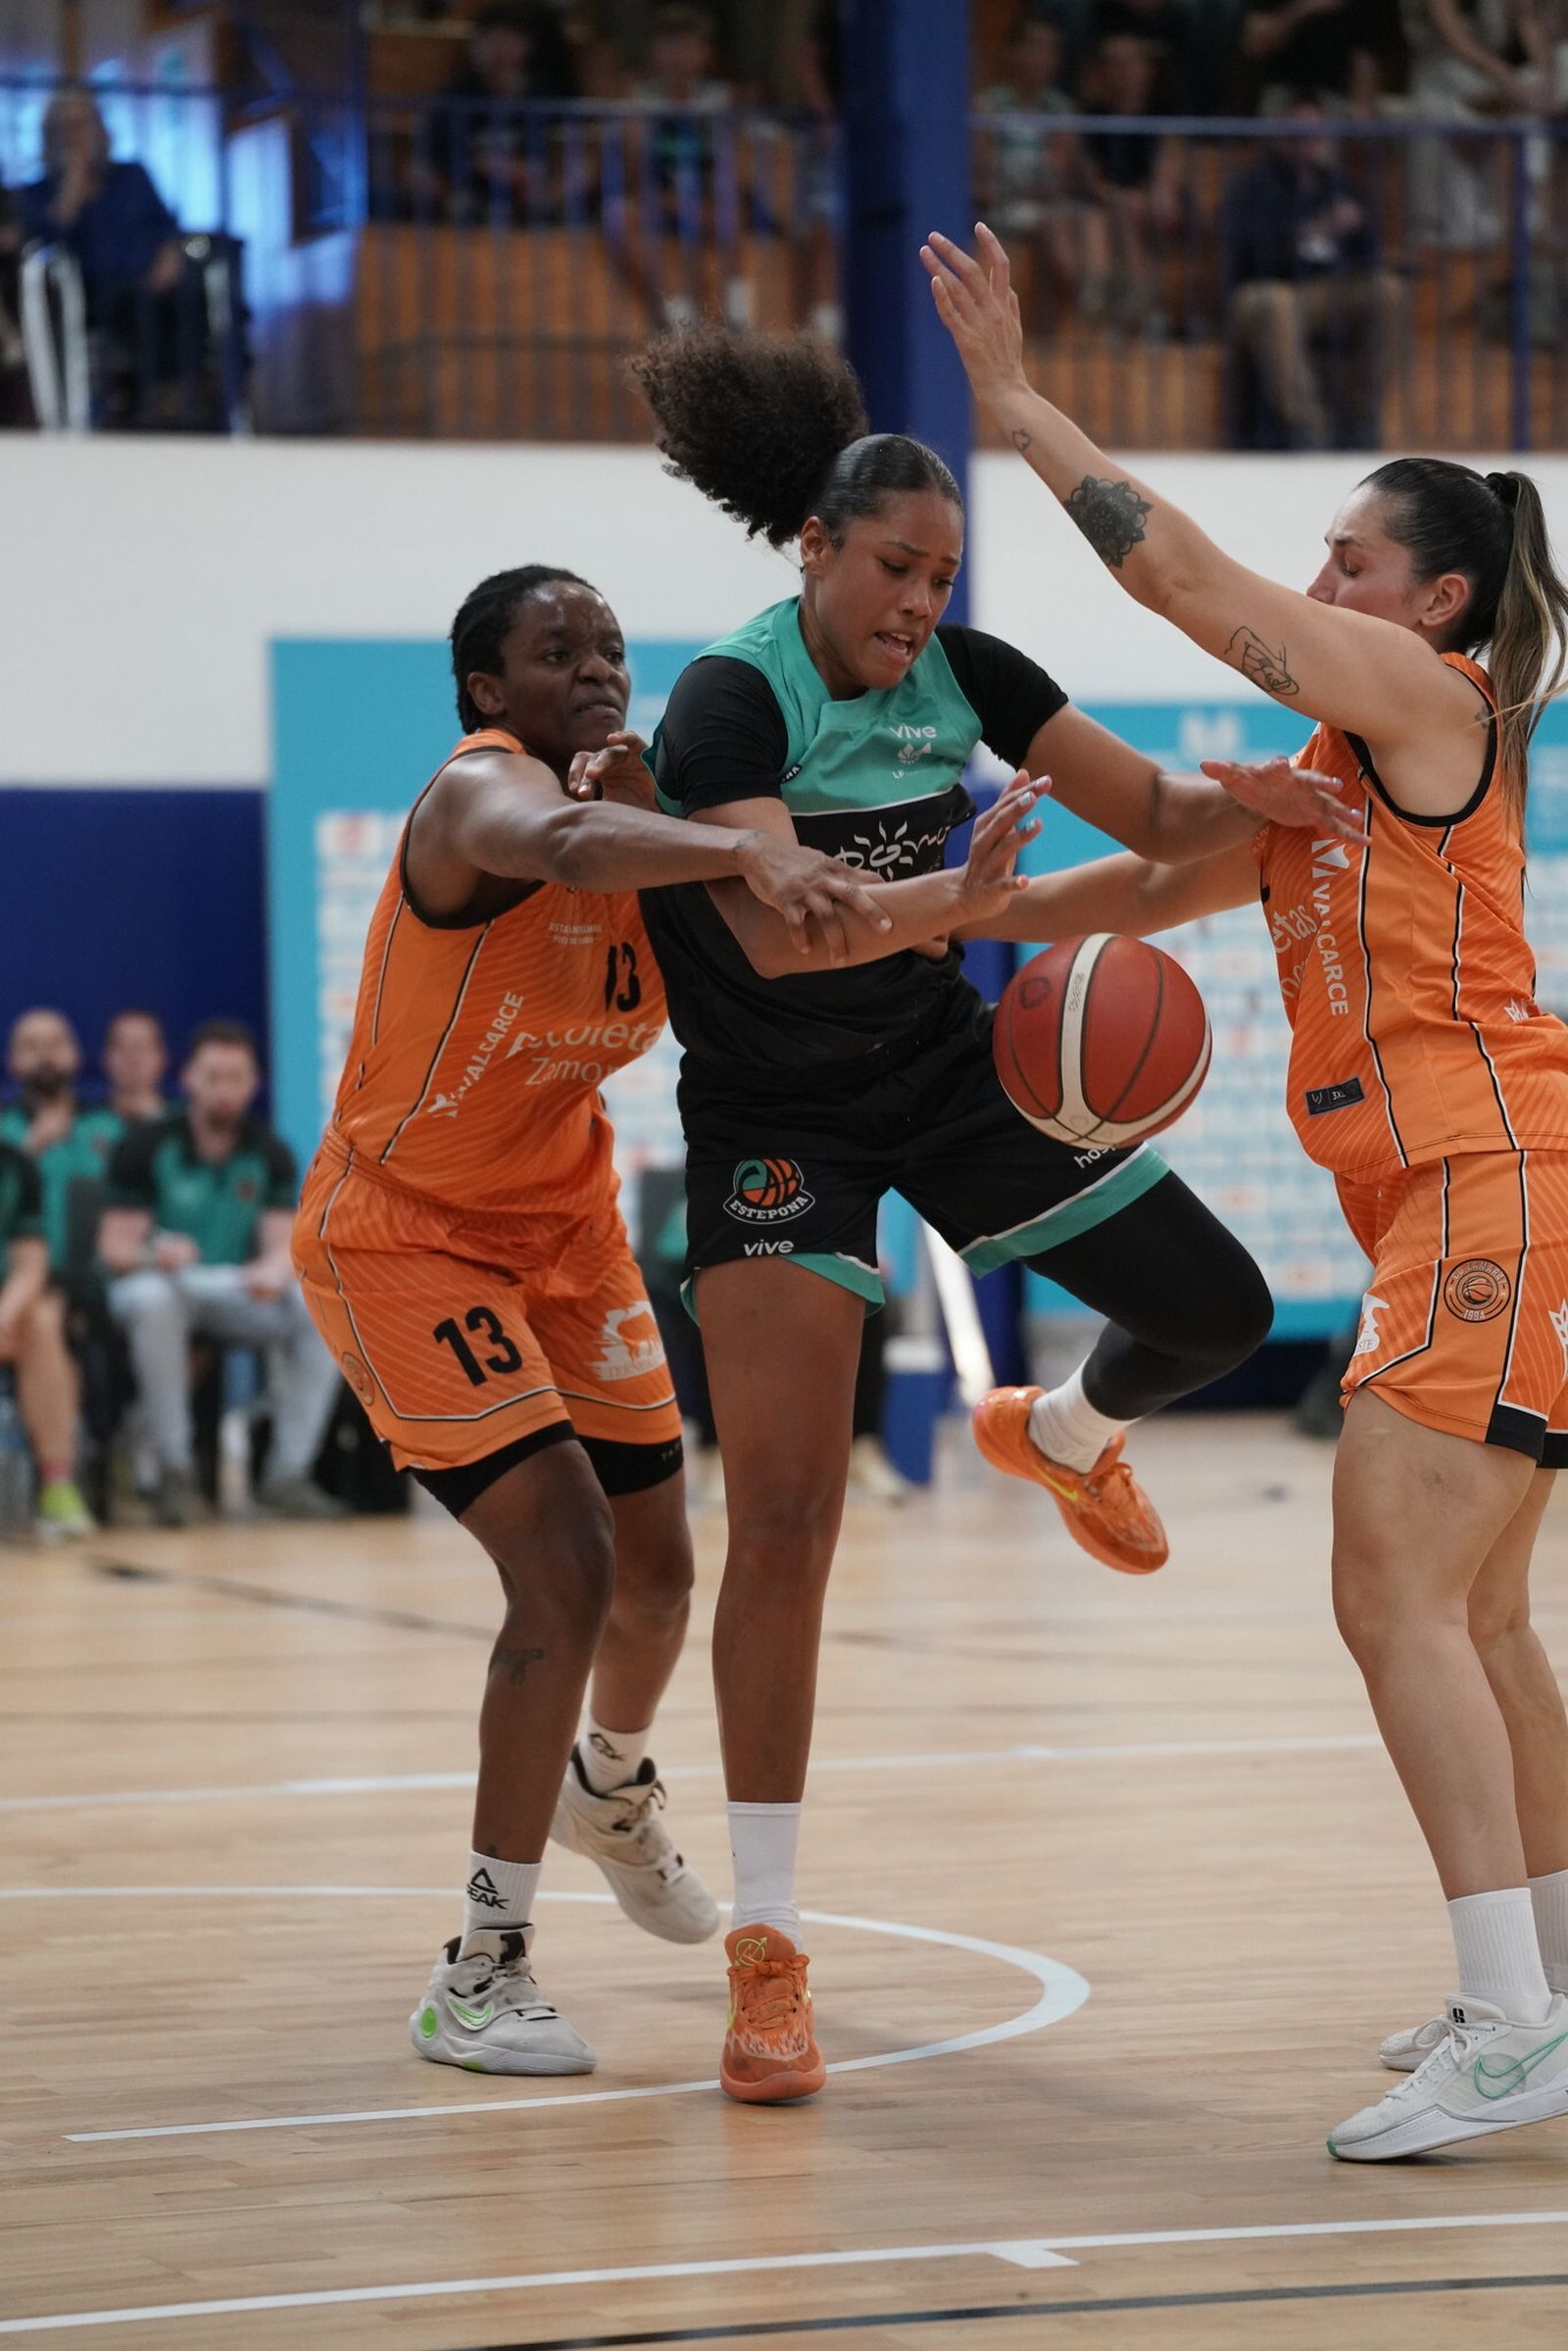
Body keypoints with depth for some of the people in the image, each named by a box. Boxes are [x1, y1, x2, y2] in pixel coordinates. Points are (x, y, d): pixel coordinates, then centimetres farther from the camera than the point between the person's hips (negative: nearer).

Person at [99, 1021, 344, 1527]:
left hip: (238, 1293, 3)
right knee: (156, 1299, -40)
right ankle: (174, 1471, -29)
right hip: (158, 1280, -3)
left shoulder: (270, 1154, 4)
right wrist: (153, 1252, -36)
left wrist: (275, 1270, -32)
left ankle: (288, 1472, -19)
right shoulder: (145, 1146, -5)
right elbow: (115, 1246, -11)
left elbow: (283, 1243, -6)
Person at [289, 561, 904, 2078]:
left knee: (656, 1567, 18)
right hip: (404, 1236, -8)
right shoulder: (483, 789, -25)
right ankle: (478, 1977, -8)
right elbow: (562, 845, -50)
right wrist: (743, 852, -66)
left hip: (567, 1223, 8)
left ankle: (612, 1785, 53)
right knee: (565, 1572, -20)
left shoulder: (645, 796, -2)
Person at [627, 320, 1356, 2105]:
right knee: (783, 1516, -11)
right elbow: (779, 932, -36)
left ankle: (1059, 1432, 41)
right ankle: (765, 1946, -6)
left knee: (1216, 1307, 3)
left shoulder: (963, 676, -4)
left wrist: (1256, 802, -24)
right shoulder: (729, 700, -22)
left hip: (945, 1067, 6)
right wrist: (970, 898, -51)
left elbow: (1155, 814, -1)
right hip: (778, 1118, -6)